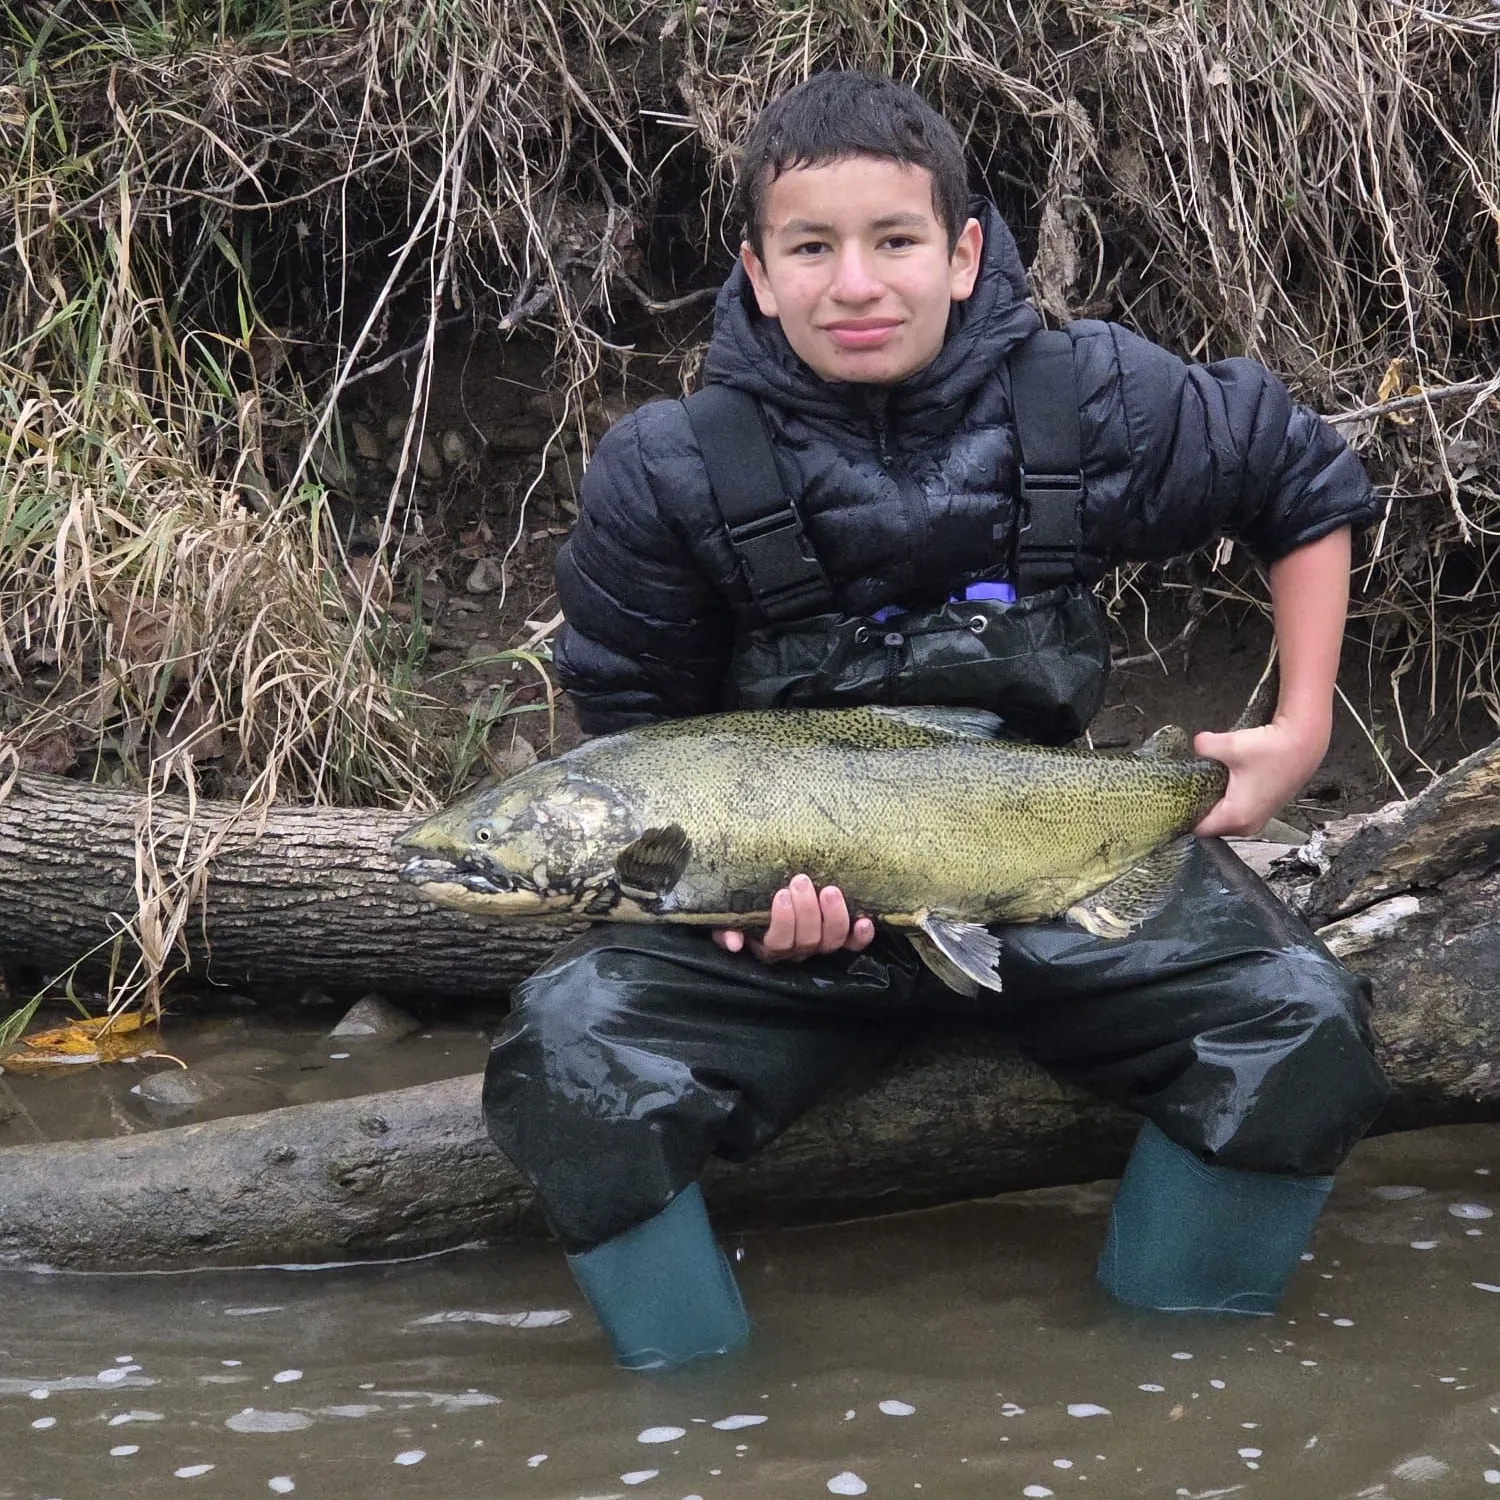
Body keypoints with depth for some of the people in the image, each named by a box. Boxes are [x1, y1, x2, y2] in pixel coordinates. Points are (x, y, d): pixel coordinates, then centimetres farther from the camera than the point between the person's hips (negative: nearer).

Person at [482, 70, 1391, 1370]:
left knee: (1300, 1025, -24)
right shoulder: (667, 473, -8)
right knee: (567, 1054, -27)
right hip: (797, 898, -1)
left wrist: (1303, 730, 2)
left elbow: (1314, 489, 10)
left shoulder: (1095, 403, -6)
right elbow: (634, 728, 2)